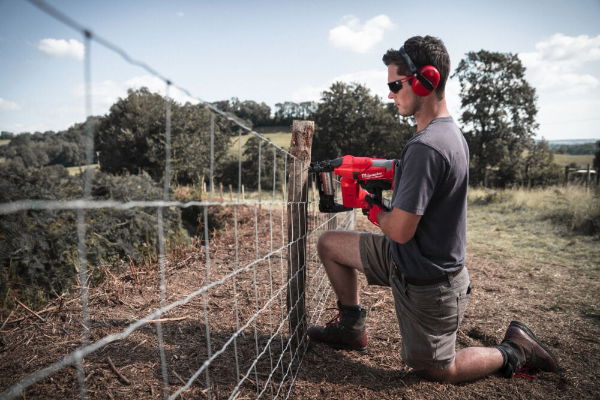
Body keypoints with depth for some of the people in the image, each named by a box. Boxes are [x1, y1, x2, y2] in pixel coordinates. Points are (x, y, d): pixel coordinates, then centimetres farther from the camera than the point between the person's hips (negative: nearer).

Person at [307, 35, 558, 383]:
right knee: (330, 244, 12)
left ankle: (514, 351, 26)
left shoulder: (425, 147, -30)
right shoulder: (451, 131, 2)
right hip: (416, 260, 9)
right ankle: (352, 328, 23)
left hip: (427, 281, -9)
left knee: (433, 369, 12)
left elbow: (400, 230, -28)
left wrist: (376, 213, -7)